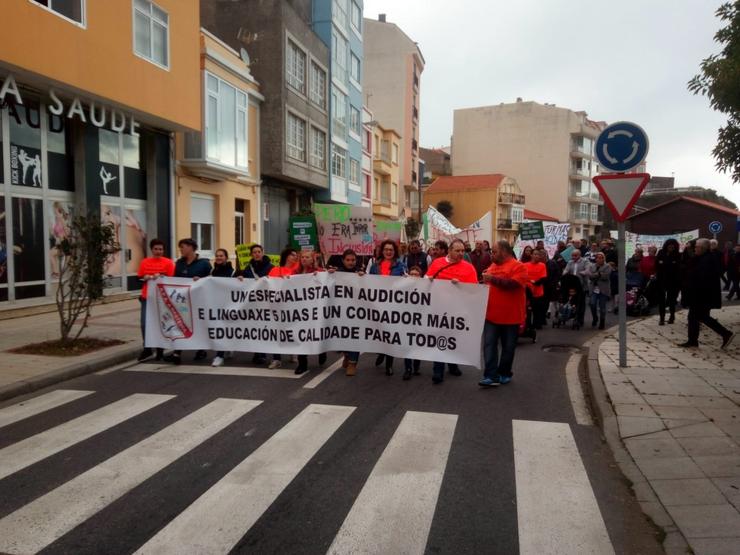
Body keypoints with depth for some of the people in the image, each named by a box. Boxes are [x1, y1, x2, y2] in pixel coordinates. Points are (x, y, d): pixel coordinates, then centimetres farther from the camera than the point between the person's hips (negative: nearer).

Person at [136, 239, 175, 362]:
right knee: (145, 324, -1)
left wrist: (161, 277, -20)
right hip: (147, 298, 3)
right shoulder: (144, 262, 7)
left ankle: (160, 349, 16)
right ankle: (147, 349, 13)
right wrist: (145, 278, -10)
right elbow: (139, 278, 11)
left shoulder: (168, 262, -3)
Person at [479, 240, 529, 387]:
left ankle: (504, 373, 24)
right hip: (492, 314, 6)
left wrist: (493, 279, -24)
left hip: (510, 316, -5)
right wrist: (485, 281, 6)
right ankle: (491, 375, -3)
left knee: (508, 347, 9)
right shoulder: (493, 266, 13)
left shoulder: (518, 266, -8)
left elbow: (514, 283, -24)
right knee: (489, 345, -3)